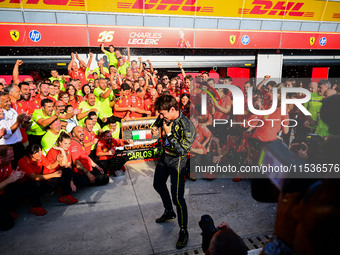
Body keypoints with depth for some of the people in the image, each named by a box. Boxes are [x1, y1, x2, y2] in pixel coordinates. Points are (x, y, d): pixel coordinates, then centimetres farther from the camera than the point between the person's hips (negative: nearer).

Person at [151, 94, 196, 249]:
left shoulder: (187, 126, -29)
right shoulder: (167, 116, -8)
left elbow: (182, 150, -27)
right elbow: (160, 119, 17)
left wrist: (169, 134, -29)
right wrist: (156, 126, -6)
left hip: (177, 161, -8)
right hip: (165, 156, 9)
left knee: (177, 197, -9)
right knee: (158, 185, 24)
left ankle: (183, 231, 13)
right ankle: (169, 212, 49)